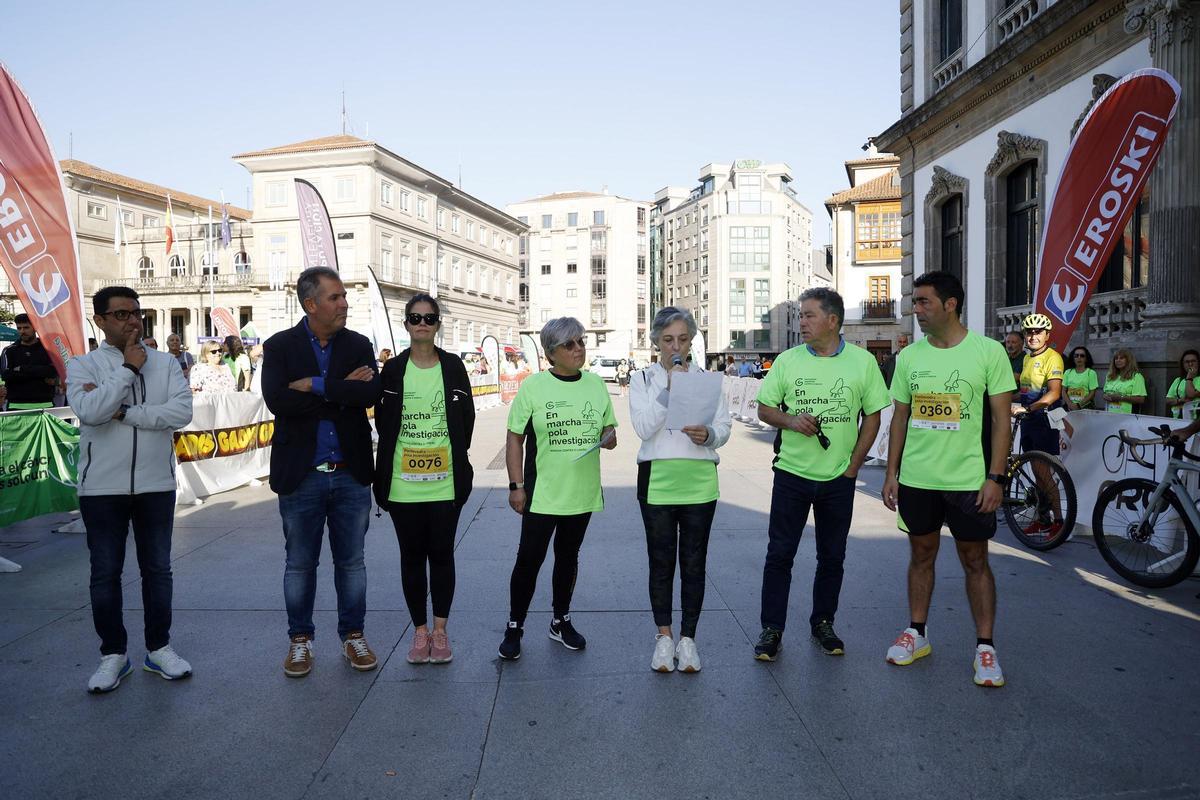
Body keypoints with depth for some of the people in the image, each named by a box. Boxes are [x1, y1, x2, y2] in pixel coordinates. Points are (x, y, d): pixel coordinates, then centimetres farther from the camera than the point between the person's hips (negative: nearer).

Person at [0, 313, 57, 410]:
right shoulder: (9, 351, 10)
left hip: (44, 404, -1)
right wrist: (42, 373, -8)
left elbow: (54, 370, -9)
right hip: (17, 406, 1)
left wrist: (22, 369, -9)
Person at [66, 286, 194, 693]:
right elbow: (90, 411, -19)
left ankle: (159, 648, 25)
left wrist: (122, 412, -15)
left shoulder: (165, 363, 2)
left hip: (156, 484, 1)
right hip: (102, 487, -1)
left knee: (157, 569, 11)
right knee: (105, 573, 9)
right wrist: (128, 368, -15)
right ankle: (113, 654, 24)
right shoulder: (82, 365, -1)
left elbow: (182, 412, -12)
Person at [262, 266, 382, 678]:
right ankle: (300, 639, 29)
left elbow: (370, 393, -15)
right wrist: (341, 392, -16)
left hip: (351, 475, 1)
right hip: (301, 476, -1)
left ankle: (353, 635, 27)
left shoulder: (359, 345, 3)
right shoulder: (279, 346, -2)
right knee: (300, 564, 12)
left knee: (351, 561, 12)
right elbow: (277, 400, -19)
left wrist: (316, 385, -17)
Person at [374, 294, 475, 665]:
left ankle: (440, 630, 21)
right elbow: (382, 422, 4)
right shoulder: (393, 369, 2)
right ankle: (420, 630, 23)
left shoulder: (453, 366, 3)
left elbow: (466, 419, 6)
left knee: (442, 554, 7)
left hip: (445, 481, 0)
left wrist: (455, 460, 4)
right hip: (403, 483, 0)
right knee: (412, 556, 9)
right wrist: (386, 471, 4)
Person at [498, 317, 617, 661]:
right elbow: (515, 438, -5)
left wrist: (609, 436, -10)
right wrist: (516, 485, -9)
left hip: (582, 492, 4)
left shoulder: (596, 384, 4)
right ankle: (514, 627, 18)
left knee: (568, 557, 16)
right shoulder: (533, 386, -7)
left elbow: (608, 427, 14)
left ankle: (561, 622, 33)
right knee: (529, 559, 0)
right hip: (541, 493, -4)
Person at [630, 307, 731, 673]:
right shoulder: (643, 380, 3)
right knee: (661, 562, 8)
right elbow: (644, 428, -11)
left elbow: (724, 427, 2)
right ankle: (664, 636, 23)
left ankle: (687, 638, 22)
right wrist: (669, 389, -16)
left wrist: (708, 434, -20)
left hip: (700, 481, 1)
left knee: (694, 564, 8)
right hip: (657, 480, -1)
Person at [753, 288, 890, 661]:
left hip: (838, 478, 0)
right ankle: (771, 629, 13)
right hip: (792, 473, 0)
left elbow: (872, 416, 4)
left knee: (832, 557, 12)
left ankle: (822, 623, 29)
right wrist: (791, 421, -15)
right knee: (779, 553, 2)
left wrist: (852, 467, -1)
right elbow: (764, 409, 6)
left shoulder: (862, 361, -1)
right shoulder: (788, 360, 1)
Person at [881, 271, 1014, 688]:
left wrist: (995, 477, -10)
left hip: (968, 480, -3)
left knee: (975, 560, 7)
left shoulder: (988, 351, -6)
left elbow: (1001, 418, -5)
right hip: (916, 478, 3)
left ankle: (985, 646, 20)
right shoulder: (909, 356, 4)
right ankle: (917, 634, 27)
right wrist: (891, 473, 5)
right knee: (921, 555, 14)